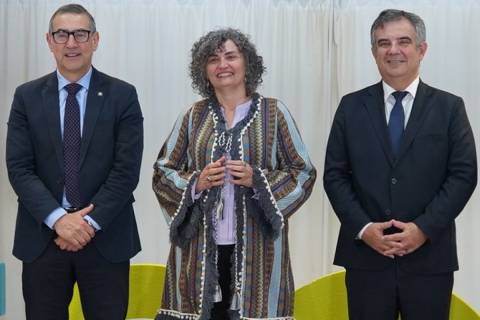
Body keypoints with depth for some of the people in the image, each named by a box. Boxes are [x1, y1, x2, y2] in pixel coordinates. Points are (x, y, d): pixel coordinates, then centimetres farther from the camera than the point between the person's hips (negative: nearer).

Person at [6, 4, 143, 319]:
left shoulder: (122, 95, 1)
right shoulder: (27, 96, 5)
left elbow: (127, 169, -6)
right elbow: (19, 168, -2)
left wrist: (91, 221, -13)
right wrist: (58, 219, -14)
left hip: (106, 237, -1)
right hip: (42, 237, 1)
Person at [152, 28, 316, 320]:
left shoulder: (274, 113, 3)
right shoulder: (193, 117, 8)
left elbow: (304, 174, 3)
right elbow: (162, 174, 11)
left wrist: (258, 180, -13)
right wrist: (196, 182, -9)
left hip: (256, 246, -1)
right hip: (200, 247, 2)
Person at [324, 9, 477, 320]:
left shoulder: (449, 107, 3)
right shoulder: (351, 106, 6)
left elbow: (464, 175, -2)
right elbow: (335, 174, 4)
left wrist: (423, 228, -12)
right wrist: (363, 228, -9)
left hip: (429, 258, -1)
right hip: (366, 256, 1)